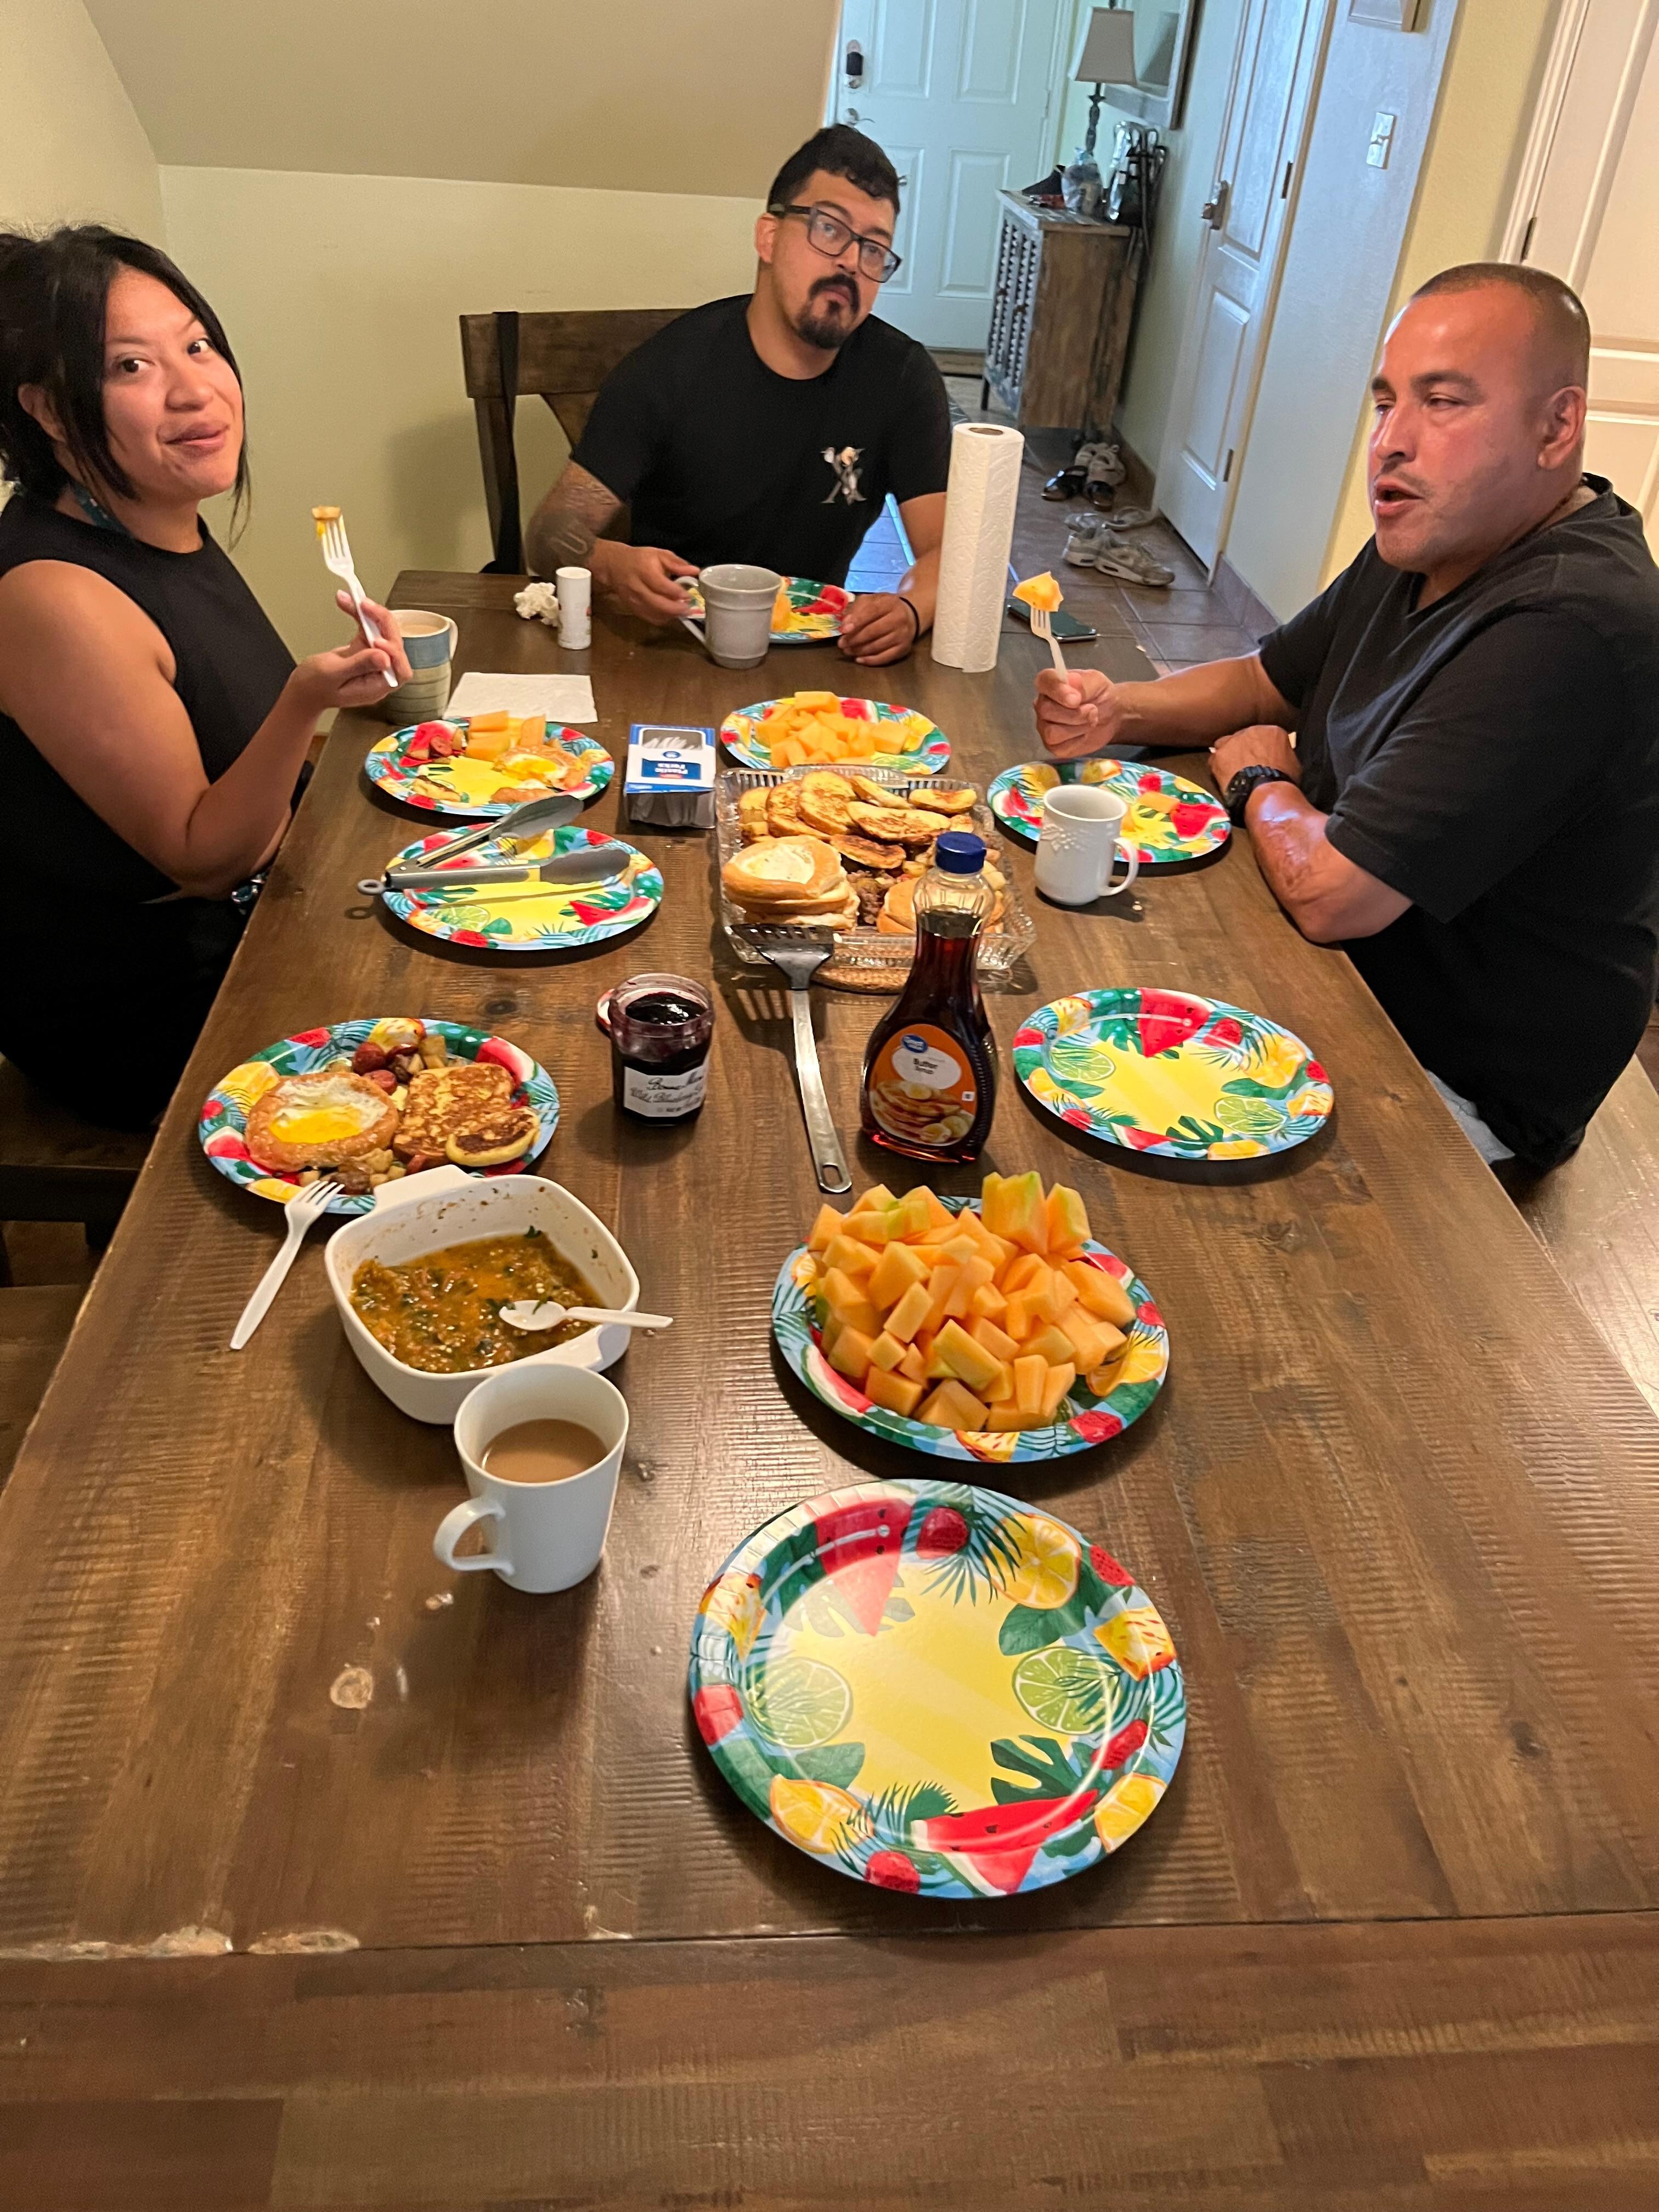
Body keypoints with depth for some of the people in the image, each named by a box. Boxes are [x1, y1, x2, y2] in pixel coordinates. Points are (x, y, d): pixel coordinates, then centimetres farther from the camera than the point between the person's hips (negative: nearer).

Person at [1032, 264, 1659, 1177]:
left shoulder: (1570, 629, -32)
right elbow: (1271, 678, 15)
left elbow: (1327, 891, -33)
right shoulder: (1434, 543, 2)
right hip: (1349, 971, 9)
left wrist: (1261, 781, -9)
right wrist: (1118, 711, -6)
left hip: (1458, 1081, -9)